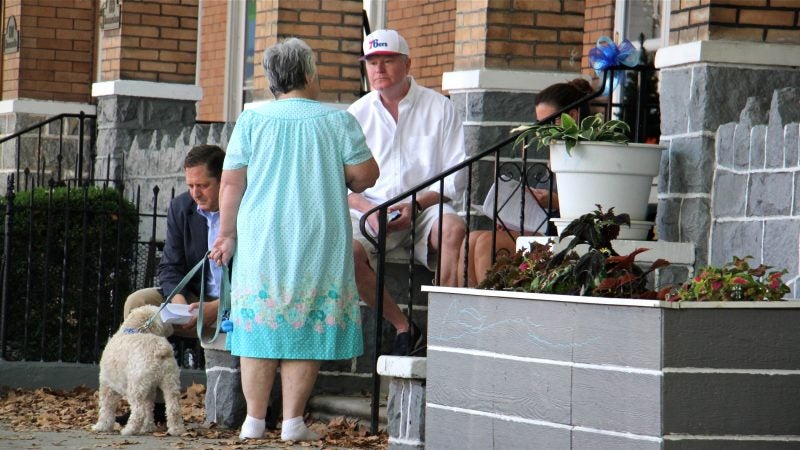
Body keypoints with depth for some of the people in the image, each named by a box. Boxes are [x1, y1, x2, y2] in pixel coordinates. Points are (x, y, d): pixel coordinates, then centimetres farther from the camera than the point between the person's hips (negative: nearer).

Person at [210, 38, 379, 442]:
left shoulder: (251, 120, 1)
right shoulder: (337, 121, 0)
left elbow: (231, 184, 0)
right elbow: (364, 176, 0)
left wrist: (227, 234, 7)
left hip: (261, 243, 1)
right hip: (319, 243, -1)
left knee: (261, 325, 6)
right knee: (307, 329, 4)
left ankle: (254, 420, 6)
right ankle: (293, 421, 2)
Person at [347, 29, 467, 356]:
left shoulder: (439, 108, 4)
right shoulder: (357, 114, 11)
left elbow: (455, 176, 0)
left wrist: (416, 205, -15)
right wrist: (368, 209, -12)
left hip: (427, 207, -2)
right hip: (371, 209, 2)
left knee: (453, 228, -36)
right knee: (345, 251, -30)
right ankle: (403, 326, -15)